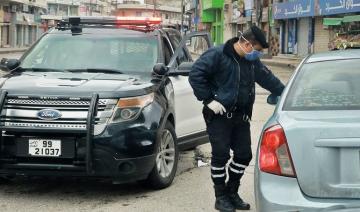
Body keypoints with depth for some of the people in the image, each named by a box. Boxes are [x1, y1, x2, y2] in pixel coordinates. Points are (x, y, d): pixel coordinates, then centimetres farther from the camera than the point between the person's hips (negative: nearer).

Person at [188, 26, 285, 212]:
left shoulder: (253, 62, 9)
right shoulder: (217, 55, -13)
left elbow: (269, 79, 19)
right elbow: (195, 75, -17)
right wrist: (209, 99, -17)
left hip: (241, 117, 7)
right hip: (219, 116, -7)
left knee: (244, 154, 7)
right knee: (220, 155, -4)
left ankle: (232, 192, 23)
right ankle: (221, 197, 8)